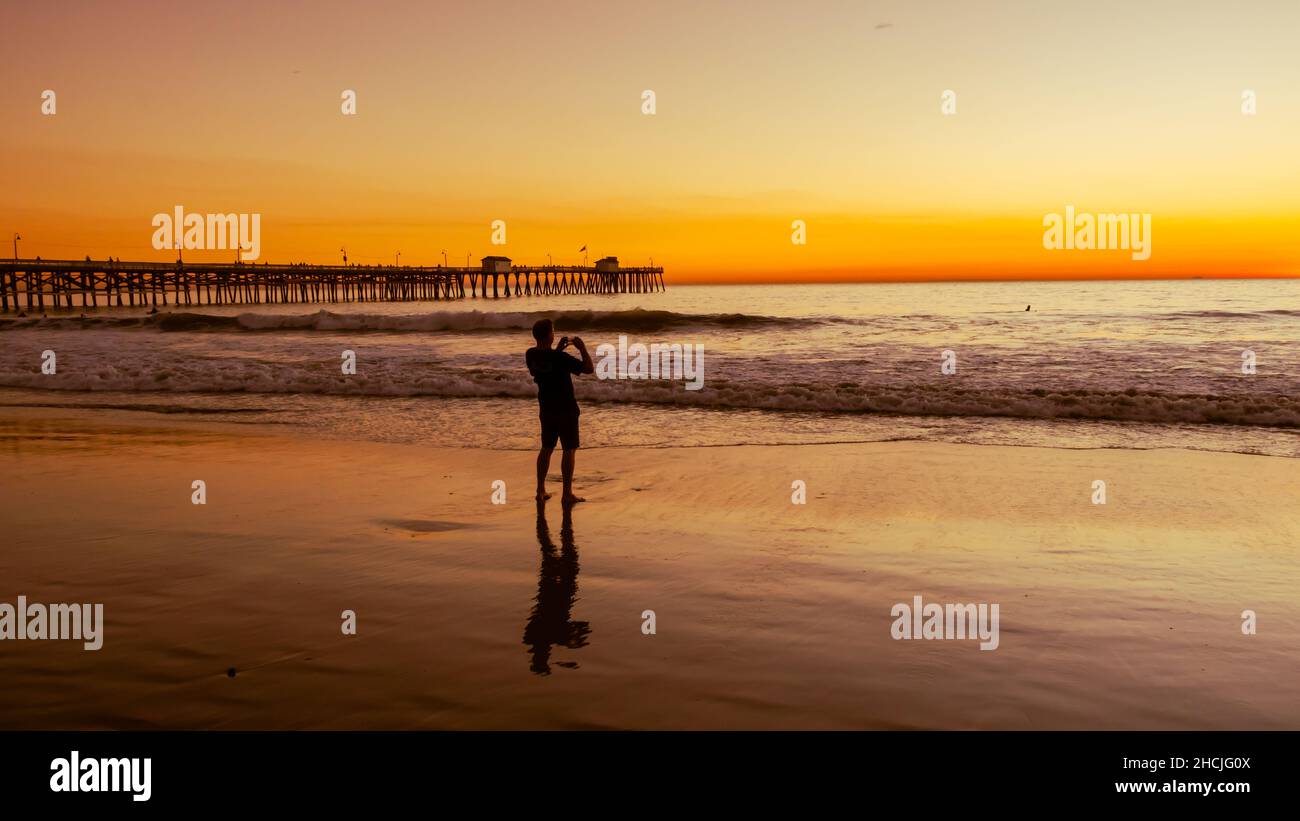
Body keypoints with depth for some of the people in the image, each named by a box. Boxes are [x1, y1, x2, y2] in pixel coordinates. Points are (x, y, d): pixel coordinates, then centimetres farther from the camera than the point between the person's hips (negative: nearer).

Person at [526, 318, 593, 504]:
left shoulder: (531, 355, -4)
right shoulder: (559, 358, -22)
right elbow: (589, 368, -18)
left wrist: (558, 349, 12)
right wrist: (582, 347, -8)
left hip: (546, 409, 6)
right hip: (566, 409, -6)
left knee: (546, 448, 17)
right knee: (569, 450, 3)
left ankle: (541, 490, 19)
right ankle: (567, 494, 4)